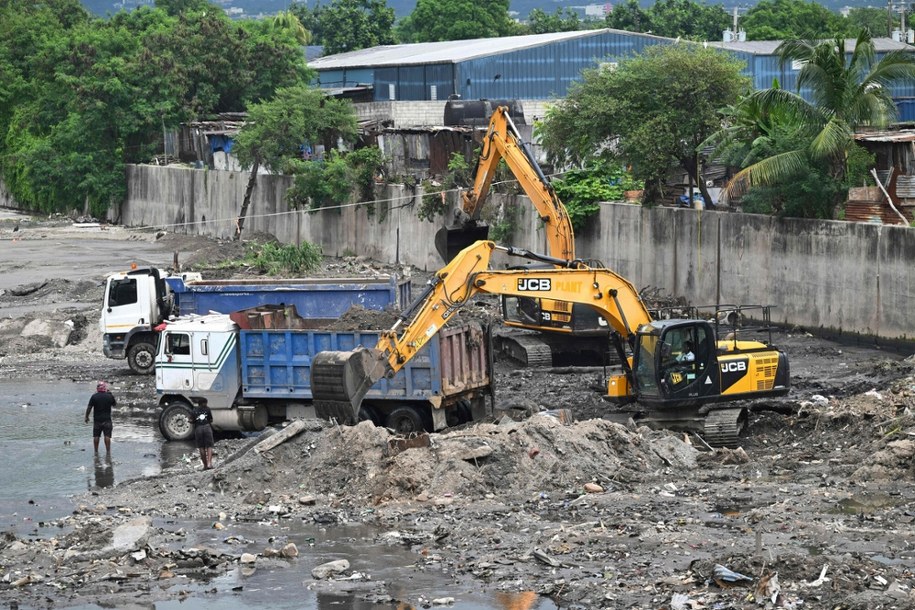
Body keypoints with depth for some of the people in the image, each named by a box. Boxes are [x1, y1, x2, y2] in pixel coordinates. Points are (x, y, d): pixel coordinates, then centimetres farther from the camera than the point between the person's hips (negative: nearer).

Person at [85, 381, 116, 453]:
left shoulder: (94, 397, -6)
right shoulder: (110, 396, -5)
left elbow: (89, 408, -5)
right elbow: (115, 405, 11)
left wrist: (86, 417, 7)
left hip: (97, 419, 0)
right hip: (107, 420, 0)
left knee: (96, 436, 8)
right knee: (107, 436, 0)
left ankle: (96, 451, 11)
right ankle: (108, 451, -3)